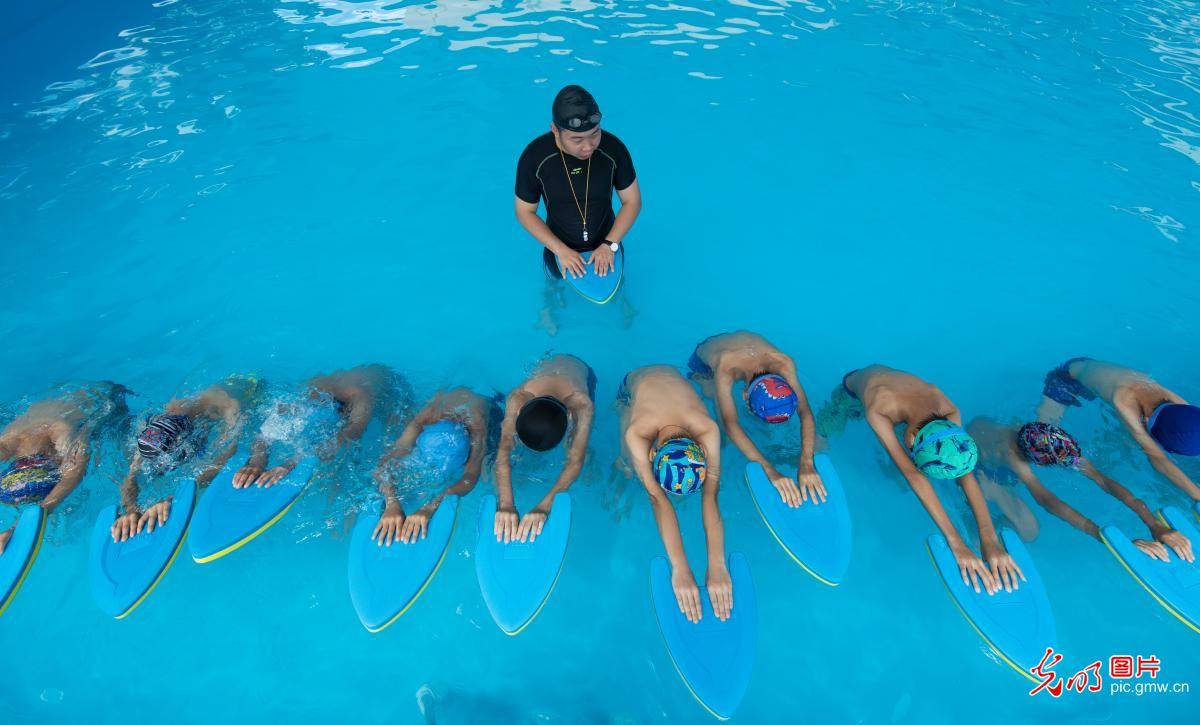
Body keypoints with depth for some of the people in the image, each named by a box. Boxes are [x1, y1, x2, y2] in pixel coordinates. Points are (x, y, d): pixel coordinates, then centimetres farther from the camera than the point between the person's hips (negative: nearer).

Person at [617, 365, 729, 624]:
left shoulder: (708, 429, -44)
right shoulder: (635, 433, -46)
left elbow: (710, 497, -44)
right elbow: (657, 497, -48)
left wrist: (717, 567, -51)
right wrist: (680, 569, -53)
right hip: (634, 381, -1)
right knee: (634, 466, -4)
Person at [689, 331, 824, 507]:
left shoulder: (783, 363, -43)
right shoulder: (725, 371, -51)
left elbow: (805, 412, -44)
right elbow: (730, 424, -59)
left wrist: (806, 463, -57)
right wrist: (770, 471, -66)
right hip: (705, 354, -2)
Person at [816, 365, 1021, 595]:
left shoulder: (948, 412, -38)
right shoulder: (877, 412, -51)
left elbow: (965, 471, -39)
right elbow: (912, 475, -54)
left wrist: (990, 539, -47)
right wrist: (956, 544, -56)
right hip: (852, 387, -3)